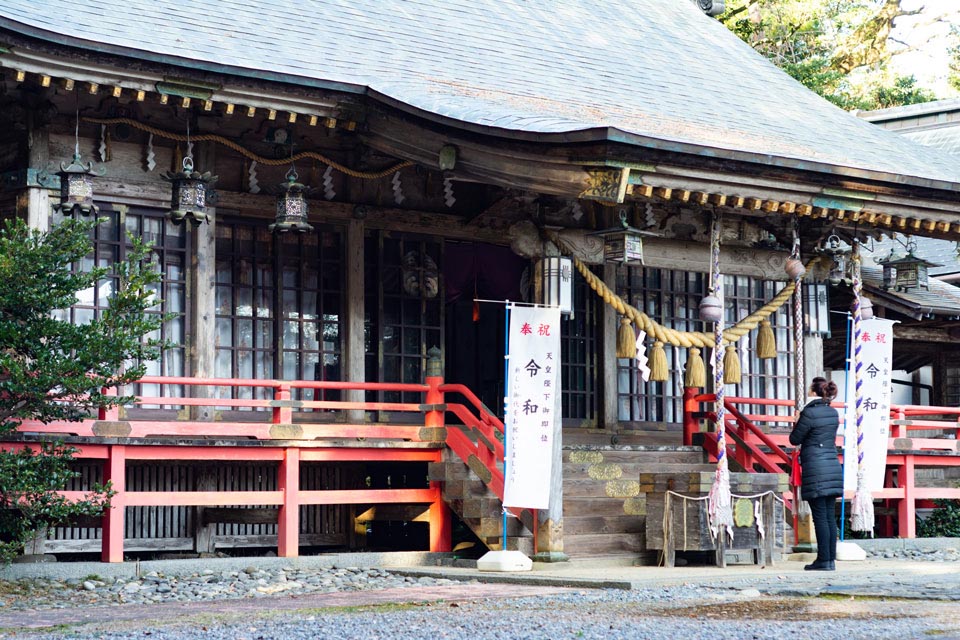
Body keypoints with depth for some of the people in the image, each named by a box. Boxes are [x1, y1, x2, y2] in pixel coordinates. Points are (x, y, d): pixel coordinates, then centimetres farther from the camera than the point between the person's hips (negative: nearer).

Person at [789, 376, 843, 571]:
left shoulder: (809, 412, -11)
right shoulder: (833, 413, 11)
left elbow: (794, 439, -5)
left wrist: (796, 423, 13)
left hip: (815, 469, -7)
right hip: (833, 466, 7)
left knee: (820, 516, -6)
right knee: (830, 516, 8)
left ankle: (824, 560, -6)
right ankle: (831, 559, 8)